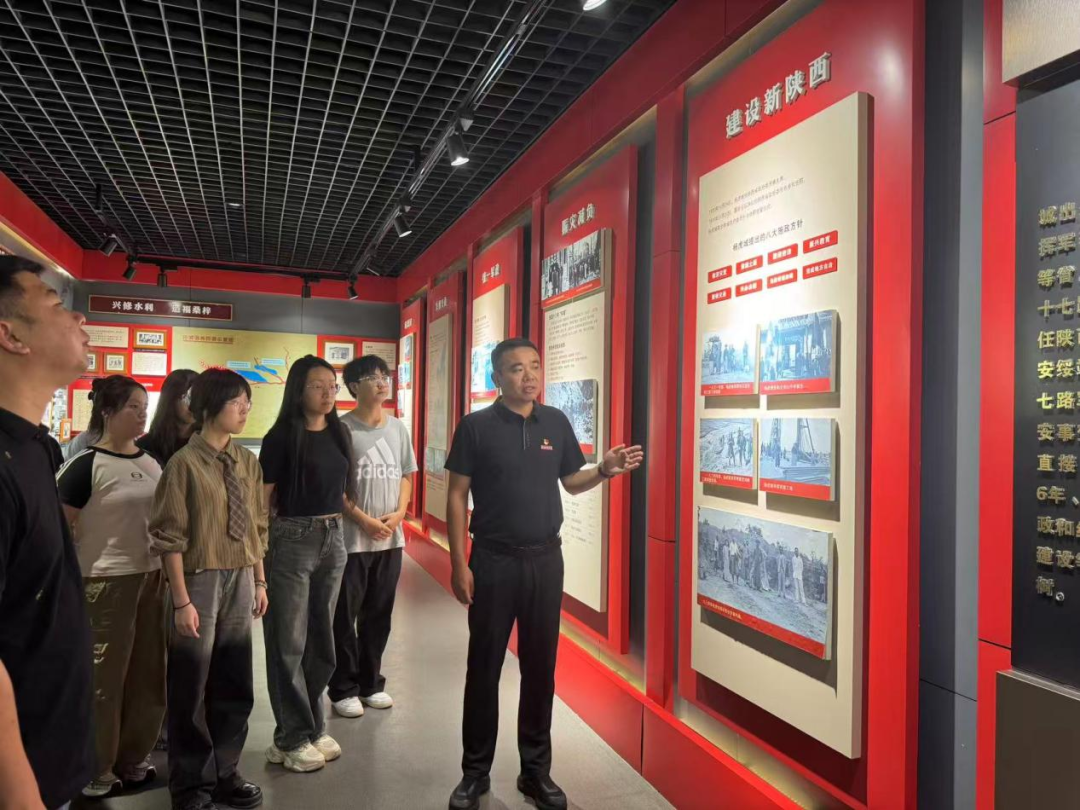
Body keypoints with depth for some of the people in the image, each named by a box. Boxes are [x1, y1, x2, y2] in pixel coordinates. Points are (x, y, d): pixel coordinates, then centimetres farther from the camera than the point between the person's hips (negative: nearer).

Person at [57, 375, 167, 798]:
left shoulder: (153, 464, 7)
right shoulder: (86, 466, -11)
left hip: (152, 578, 6)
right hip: (105, 584, -6)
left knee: (148, 673, 13)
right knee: (103, 677, 5)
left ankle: (133, 757, 30)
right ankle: (95, 769, 23)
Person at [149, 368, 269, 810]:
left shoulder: (248, 462, 5)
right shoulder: (185, 463, -12)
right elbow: (170, 537, -12)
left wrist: (260, 580, 11)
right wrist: (181, 600, -13)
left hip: (240, 580, 5)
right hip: (200, 579, -5)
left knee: (234, 683, 15)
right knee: (191, 687, 10)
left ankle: (224, 773, 33)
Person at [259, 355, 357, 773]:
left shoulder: (339, 432, 8)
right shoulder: (282, 436, -9)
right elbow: (263, 500, -9)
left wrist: (344, 521, 13)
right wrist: (260, 554, -10)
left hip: (333, 538, 6)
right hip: (291, 539, -6)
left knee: (321, 637, 14)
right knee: (289, 642, 4)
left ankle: (313, 726, 29)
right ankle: (292, 738, 17)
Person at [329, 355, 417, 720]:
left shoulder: (398, 429, 8)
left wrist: (399, 514, -3)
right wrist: (365, 521, -15)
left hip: (391, 539, 5)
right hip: (350, 538, -5)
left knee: (379, 615, 14)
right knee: (345, 617, 5)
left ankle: (371, 682, 28)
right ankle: (343, 689, 20)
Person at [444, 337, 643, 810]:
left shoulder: (556, 423, 3)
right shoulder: (476, 427, -7)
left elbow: (572, 483, 11)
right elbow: (457, 496, -5)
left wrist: (605, 471, -9)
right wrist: (458, 563, -9)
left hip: (546, 559, 3)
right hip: (493, 560, -3)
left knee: (540, 666, 12)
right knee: (484, 667, 8)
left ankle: (536, 770, 28)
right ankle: (475, 771, 25)